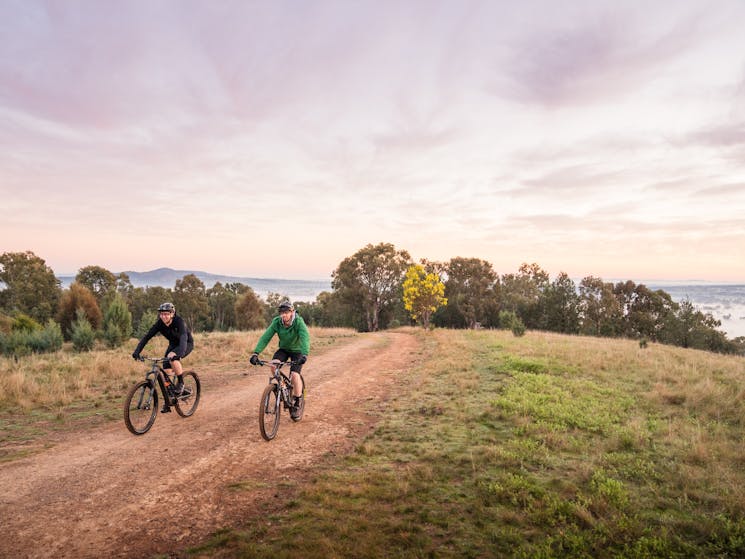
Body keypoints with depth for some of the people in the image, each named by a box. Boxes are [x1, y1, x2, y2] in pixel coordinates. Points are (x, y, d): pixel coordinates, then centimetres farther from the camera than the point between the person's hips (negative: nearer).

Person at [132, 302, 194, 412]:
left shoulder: (179, 321, -31)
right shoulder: (159, 324, -17)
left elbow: (183, 337, -46)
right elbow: (147, 337, -20)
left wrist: (180, 353, -63)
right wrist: (137, 351, -35)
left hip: (187, 344, -5)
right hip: (173, 344, 5)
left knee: (172, 357, -35)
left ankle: (181, 383, -13)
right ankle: (167, 402, 7)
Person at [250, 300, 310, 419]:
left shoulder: (299, 322, -29)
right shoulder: (276, 322, -20)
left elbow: (305, 338, -42)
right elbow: (265, 337, -26)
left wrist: (304, 355, -59)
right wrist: (255, 353, -38)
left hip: (297, 351, -3)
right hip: (283, 349, 3)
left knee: (295, 375, -19)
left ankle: (296, 403, 1)